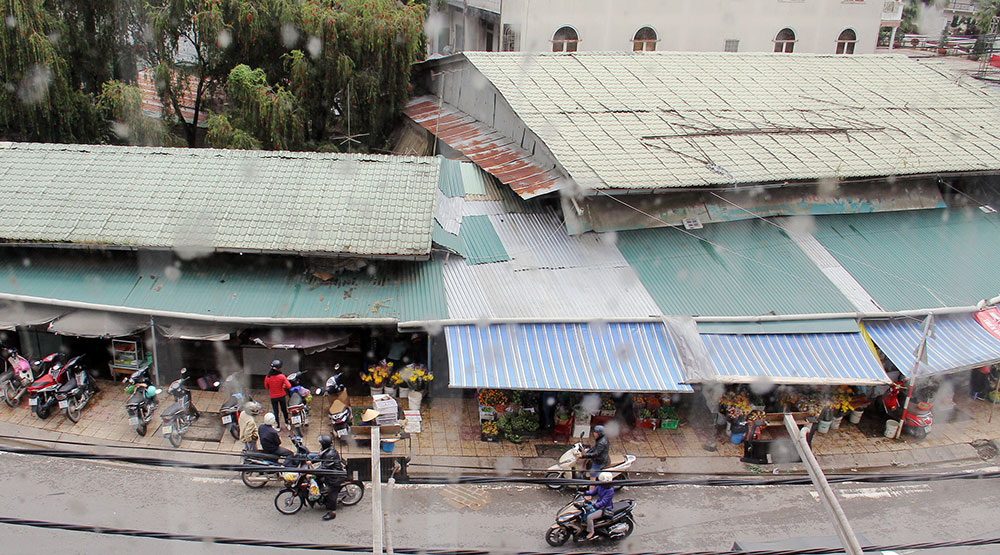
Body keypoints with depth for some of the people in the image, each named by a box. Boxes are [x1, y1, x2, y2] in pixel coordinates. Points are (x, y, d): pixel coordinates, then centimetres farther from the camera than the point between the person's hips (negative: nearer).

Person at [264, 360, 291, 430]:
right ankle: (287, 424, 33)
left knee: (275, 411, 16)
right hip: (282, 396, 0)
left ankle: (278, 426, 25)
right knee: (284, 410, 21)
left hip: (273, 397, 0)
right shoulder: (282, 376, -22)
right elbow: (289, 386, -21)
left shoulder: (267, 377, -17)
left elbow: (266, 387, -2)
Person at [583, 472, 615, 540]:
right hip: (598, 504, 9)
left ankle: (591, 532, -4)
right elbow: (593, 492, 10)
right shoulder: (600, 486, -3)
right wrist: (584, 493, -7)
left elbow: (603, 502, -30)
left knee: (589, 517, -23)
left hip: (605, 508, -9)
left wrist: (594, 506, -40)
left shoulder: (610, 490, -26)